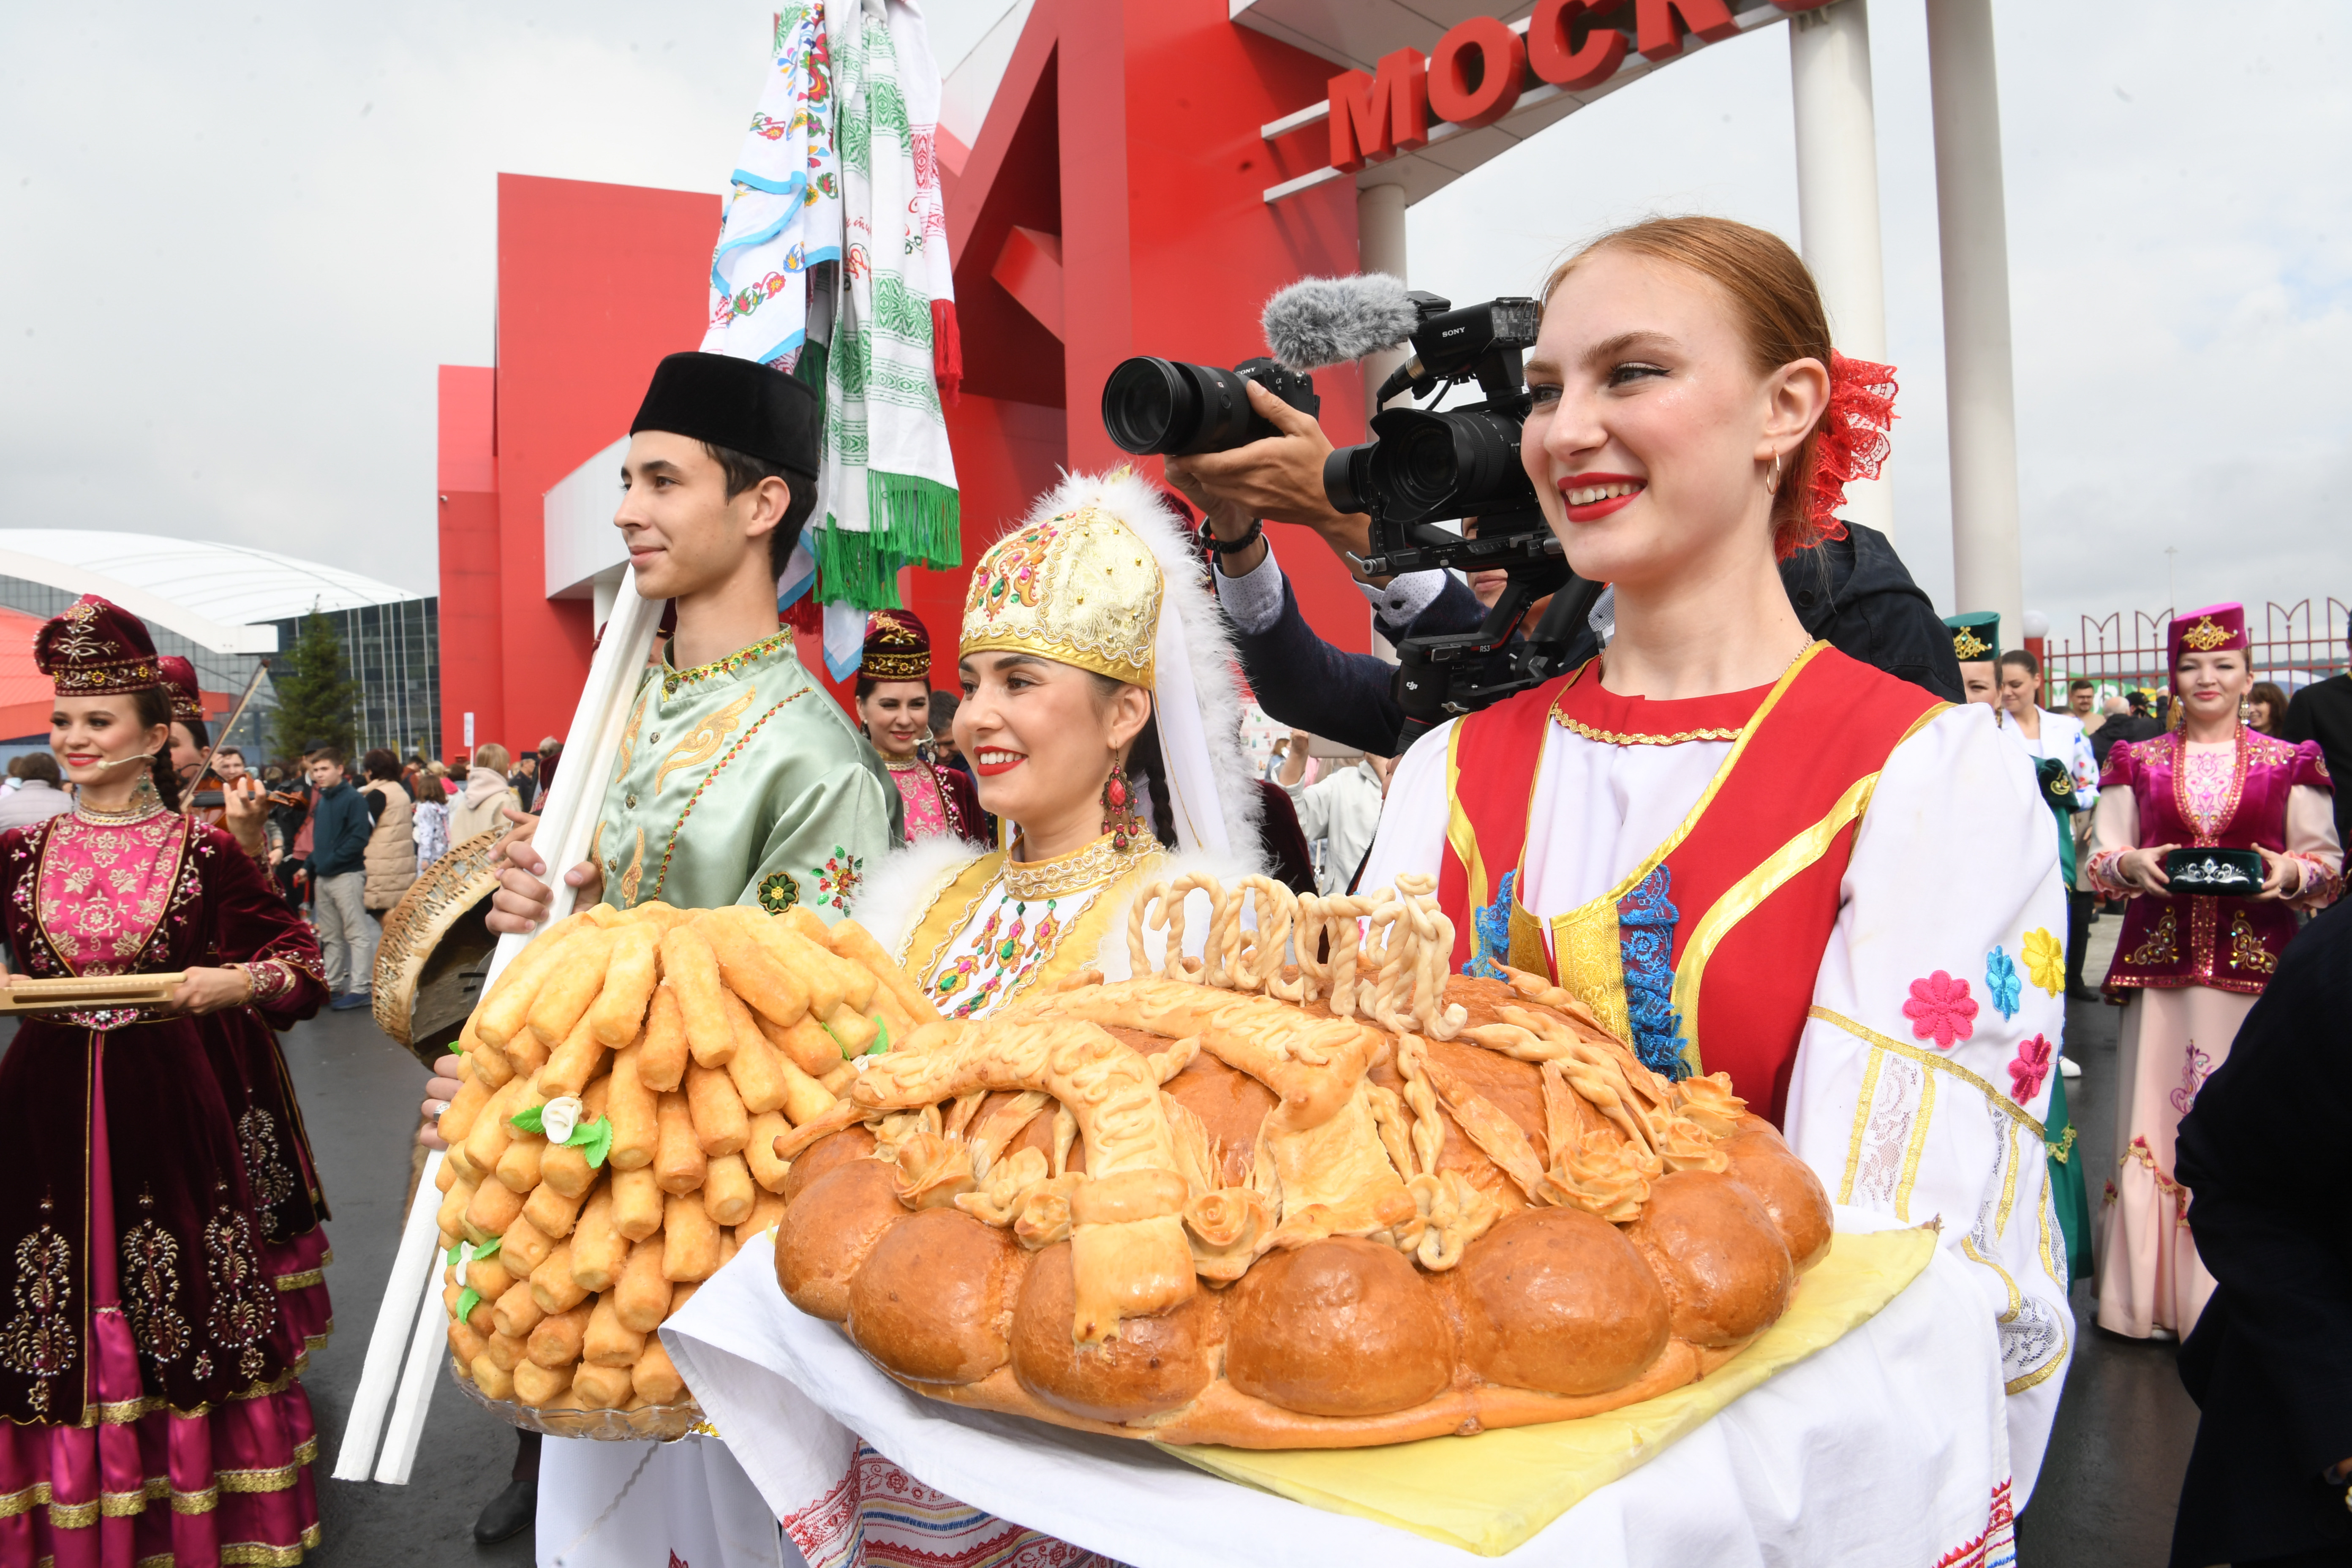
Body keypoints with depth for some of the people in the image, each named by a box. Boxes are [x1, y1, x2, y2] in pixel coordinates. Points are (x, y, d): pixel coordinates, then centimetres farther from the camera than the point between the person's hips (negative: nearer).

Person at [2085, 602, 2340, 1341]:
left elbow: (2328, 860, 8)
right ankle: (2153, 1293, 10)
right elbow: (2099, 858, 10)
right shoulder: (2137, 764, 10)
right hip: (2159, 963, 1)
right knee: (2157, 1110, 0)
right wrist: (2134, 865, -11)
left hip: (2257, 967, 0)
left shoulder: (2291, 766, 8)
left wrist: (2289, 872, -12)